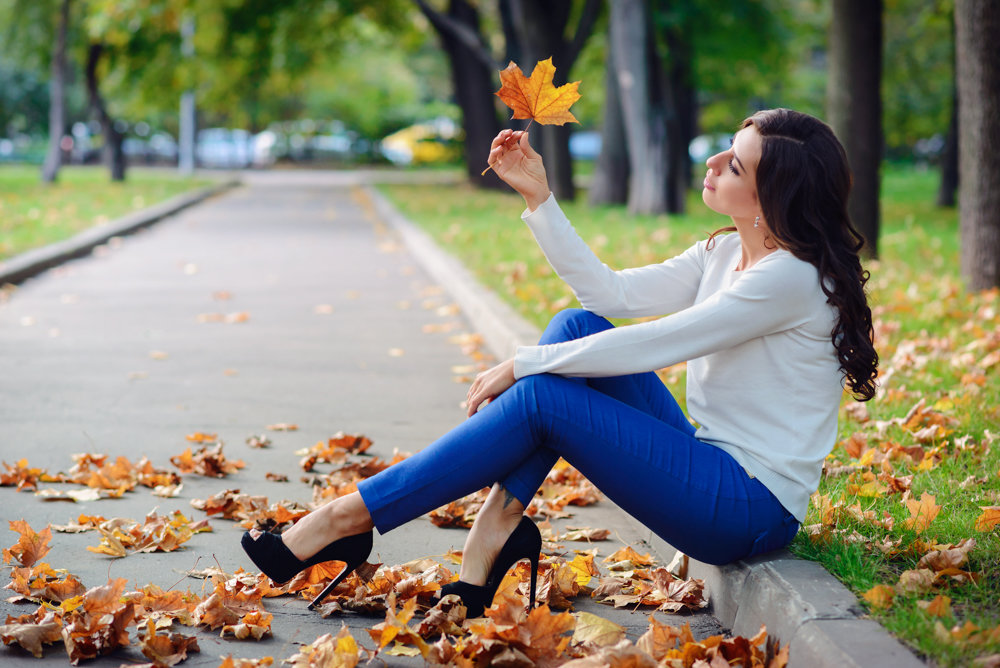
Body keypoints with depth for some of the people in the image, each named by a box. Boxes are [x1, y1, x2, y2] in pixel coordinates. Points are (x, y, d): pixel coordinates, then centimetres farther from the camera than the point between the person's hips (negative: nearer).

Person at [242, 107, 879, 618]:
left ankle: (349, 519, -9)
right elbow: (609, 293, 6)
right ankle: (500, 522, -11)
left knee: (540, 397, -17)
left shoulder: (793, 276, -20)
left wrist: (523, 365, -13)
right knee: (578, 324, -4)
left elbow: (650, 346, -20)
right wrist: (539, 197, 2)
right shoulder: (725, 254, 9)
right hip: (712, 464, 9)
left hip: (751, 507, -9)